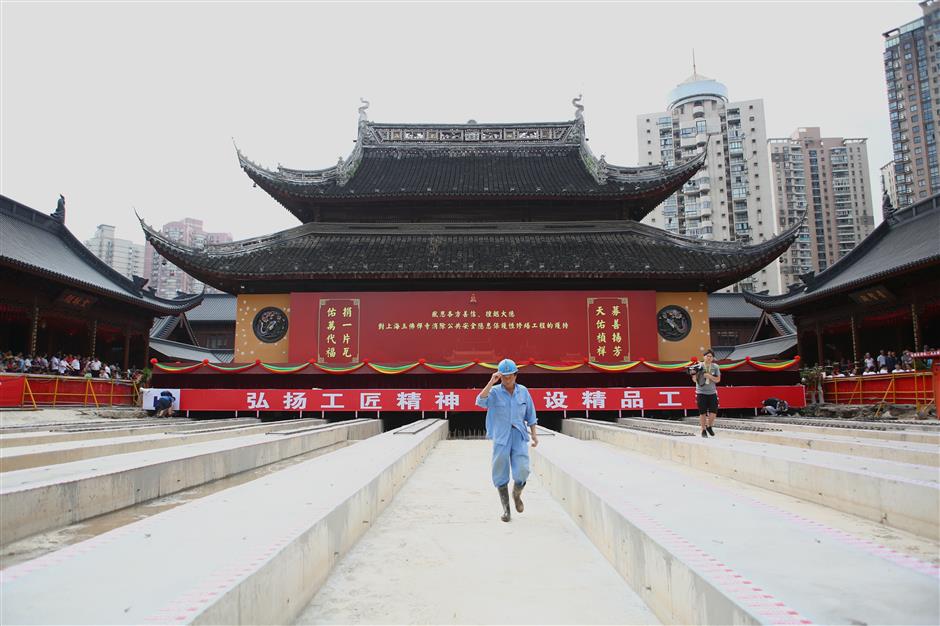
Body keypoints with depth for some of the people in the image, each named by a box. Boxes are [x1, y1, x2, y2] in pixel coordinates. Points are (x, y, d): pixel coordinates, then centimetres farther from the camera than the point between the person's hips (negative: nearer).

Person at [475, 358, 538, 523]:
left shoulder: (523, 391, 6)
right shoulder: (494, 391, -3)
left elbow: (530, 414, 14)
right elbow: (480, 402, -23)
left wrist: (534, 434, 10)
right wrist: (491, 382, -28)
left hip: (519, 436, 1)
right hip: (501, 438, -1)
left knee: (522, 471, -10)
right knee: (500, 475, 4)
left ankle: (517, 495, 22)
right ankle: (506, 509, 20)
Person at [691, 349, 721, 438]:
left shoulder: (715, 367, 2)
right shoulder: (699, 366, -4)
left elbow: (718, 379, 0)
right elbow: (694, 380, -3)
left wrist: (709, 376, -15)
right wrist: (694, 373, -23)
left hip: (712, 392, 2)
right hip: (701, 393, -2)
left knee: (713, 412, -2)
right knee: (703, 413, 0)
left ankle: (709, 426, 24)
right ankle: (703, 430, 15)